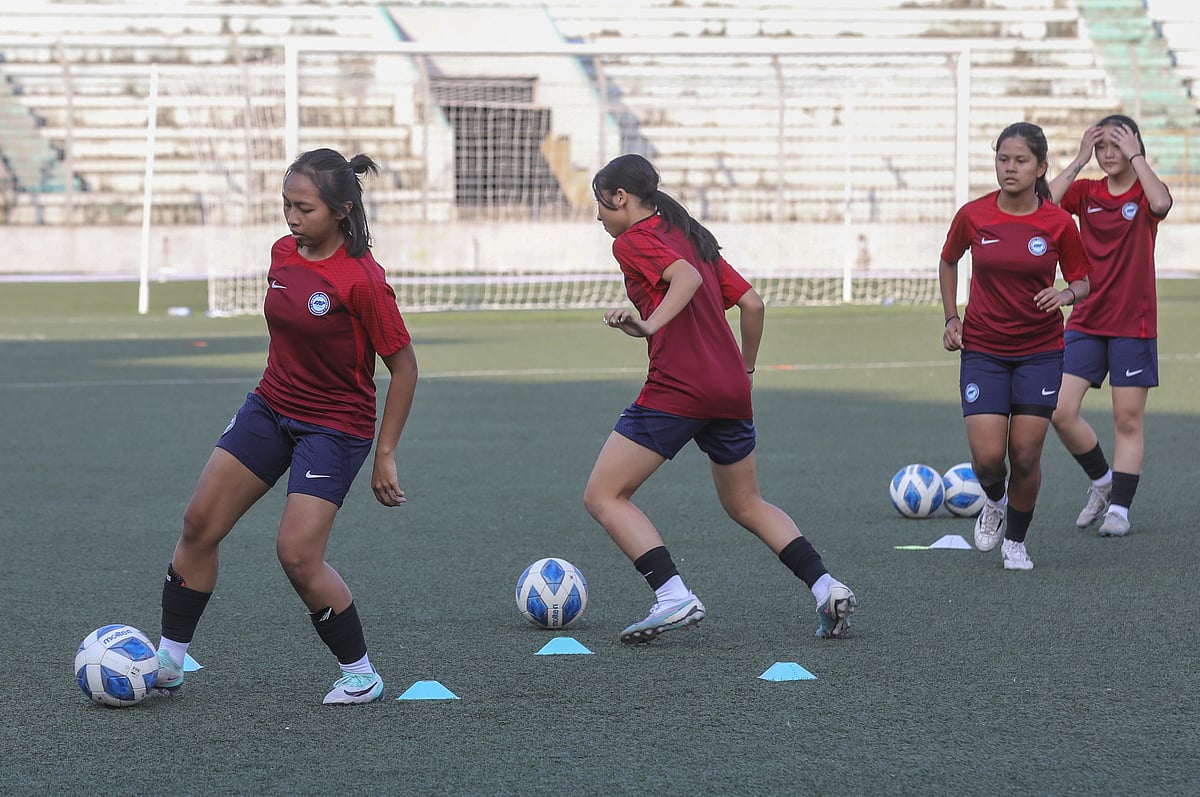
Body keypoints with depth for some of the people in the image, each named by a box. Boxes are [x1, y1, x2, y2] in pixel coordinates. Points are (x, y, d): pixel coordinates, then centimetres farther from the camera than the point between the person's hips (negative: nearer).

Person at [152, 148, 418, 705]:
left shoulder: (361, 279, -22)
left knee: (297, 554, -16)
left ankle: (362, 676, 3)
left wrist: (385, 456, -14)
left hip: (335, 426, -7)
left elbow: (403, 366, -15)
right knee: (199, 525, 2)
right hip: (270, 408, 7)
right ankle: (168, 663, 14)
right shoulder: (283, 253, -1)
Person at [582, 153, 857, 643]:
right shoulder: (694, 237, 21)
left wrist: (649, 325, -29)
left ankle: (674, 597, -14)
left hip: (676, 388, -8)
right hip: (730, 391, 8)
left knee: (603, 497, 0)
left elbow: (686, 278, -20)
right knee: (745, 505, 23)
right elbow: (752, 303, 17)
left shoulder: (631, 240, -2)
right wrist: (745, 368, 27)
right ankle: (827, 588, 9)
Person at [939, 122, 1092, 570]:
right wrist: (951, 319, 7)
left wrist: (1067, 294, -18)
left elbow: (1083, 281, 5)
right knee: (987, 457, -10)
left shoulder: (1059, 223, -7)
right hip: (982, 350, 0)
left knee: (1025, 457, -2)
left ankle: (1016, 540, 23)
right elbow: (948, 261, 14)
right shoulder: (973, 216, -5)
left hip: (1040, 352, 0)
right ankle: (994, 503, 26)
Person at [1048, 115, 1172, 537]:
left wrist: (1135, 156, -18)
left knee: (1128, 420, 0)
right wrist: (1079, 160, -12)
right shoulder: (1085, 192, 5)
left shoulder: (1144, 192, -1)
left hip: (1133, 324, -3)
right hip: (1085, 322, 3)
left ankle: (1119, 507, 9)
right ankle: (1102, 480, 18)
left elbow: (1161, 204, -27)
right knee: (1060, 412, -5)